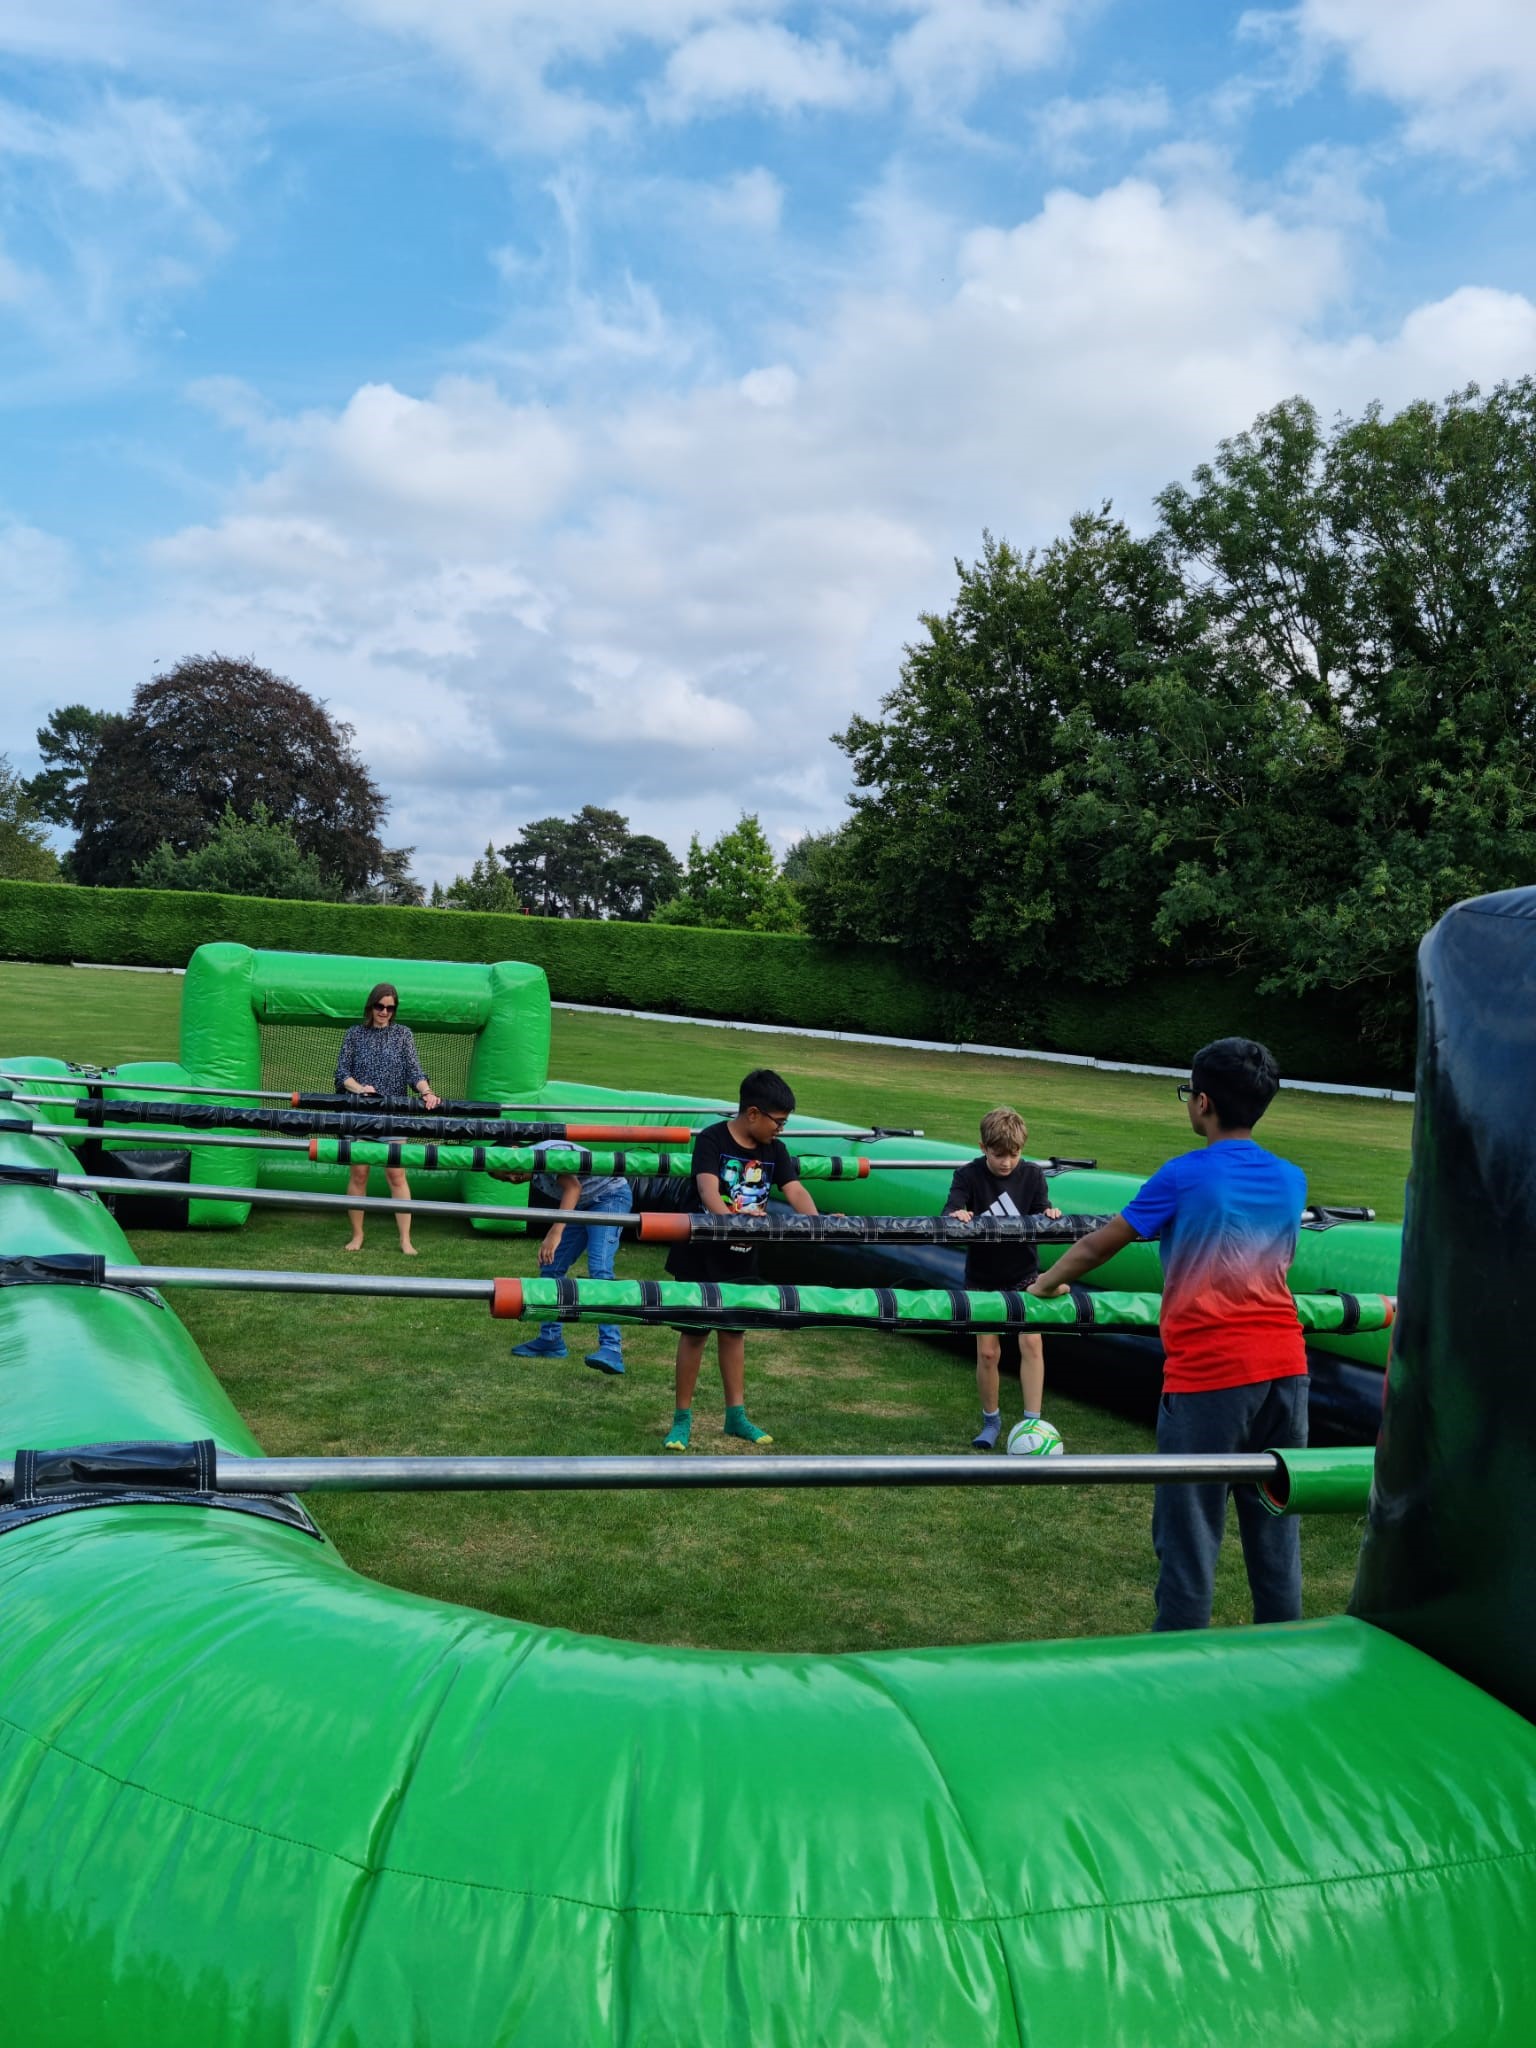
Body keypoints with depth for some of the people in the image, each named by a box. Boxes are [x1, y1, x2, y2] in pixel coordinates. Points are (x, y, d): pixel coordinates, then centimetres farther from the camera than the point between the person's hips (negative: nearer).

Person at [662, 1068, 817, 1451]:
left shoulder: (775, 1150, -1)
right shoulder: (712, 1140, -18)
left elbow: (795, 1192, -13)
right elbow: (708, 1190, -32)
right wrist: (729, 1219, -50)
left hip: (742, 1259, 5)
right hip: (701, 1257, -5)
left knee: (734, 1332, 15)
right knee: (695, 1332, 4)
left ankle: (736, 1415, 26)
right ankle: (682, 1418, 16)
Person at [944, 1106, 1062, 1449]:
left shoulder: (1033, 1175, -4)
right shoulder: (968, 1175, -11)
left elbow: (1040, 1219, -8)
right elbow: (952, 1210, -24)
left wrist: (1049, 1215, -30)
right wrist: (956, 1215, -46)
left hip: (1024, 1275, 1)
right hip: (982, 1278, -1)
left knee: (1031, 1342, -12)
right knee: (987, 1352, 2)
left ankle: (1032, 1421, -5)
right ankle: (991, 1420, 22)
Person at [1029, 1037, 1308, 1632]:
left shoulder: (1184, 1176, -7)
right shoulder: (1291, 1180, 8)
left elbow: (1094, 1248, 2)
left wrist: (1047, 1283, 20)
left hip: (1208, 1374, -5)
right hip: (1284, 1367, 6)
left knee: (1188, 1534, 3)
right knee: (1275, 1525, 14)